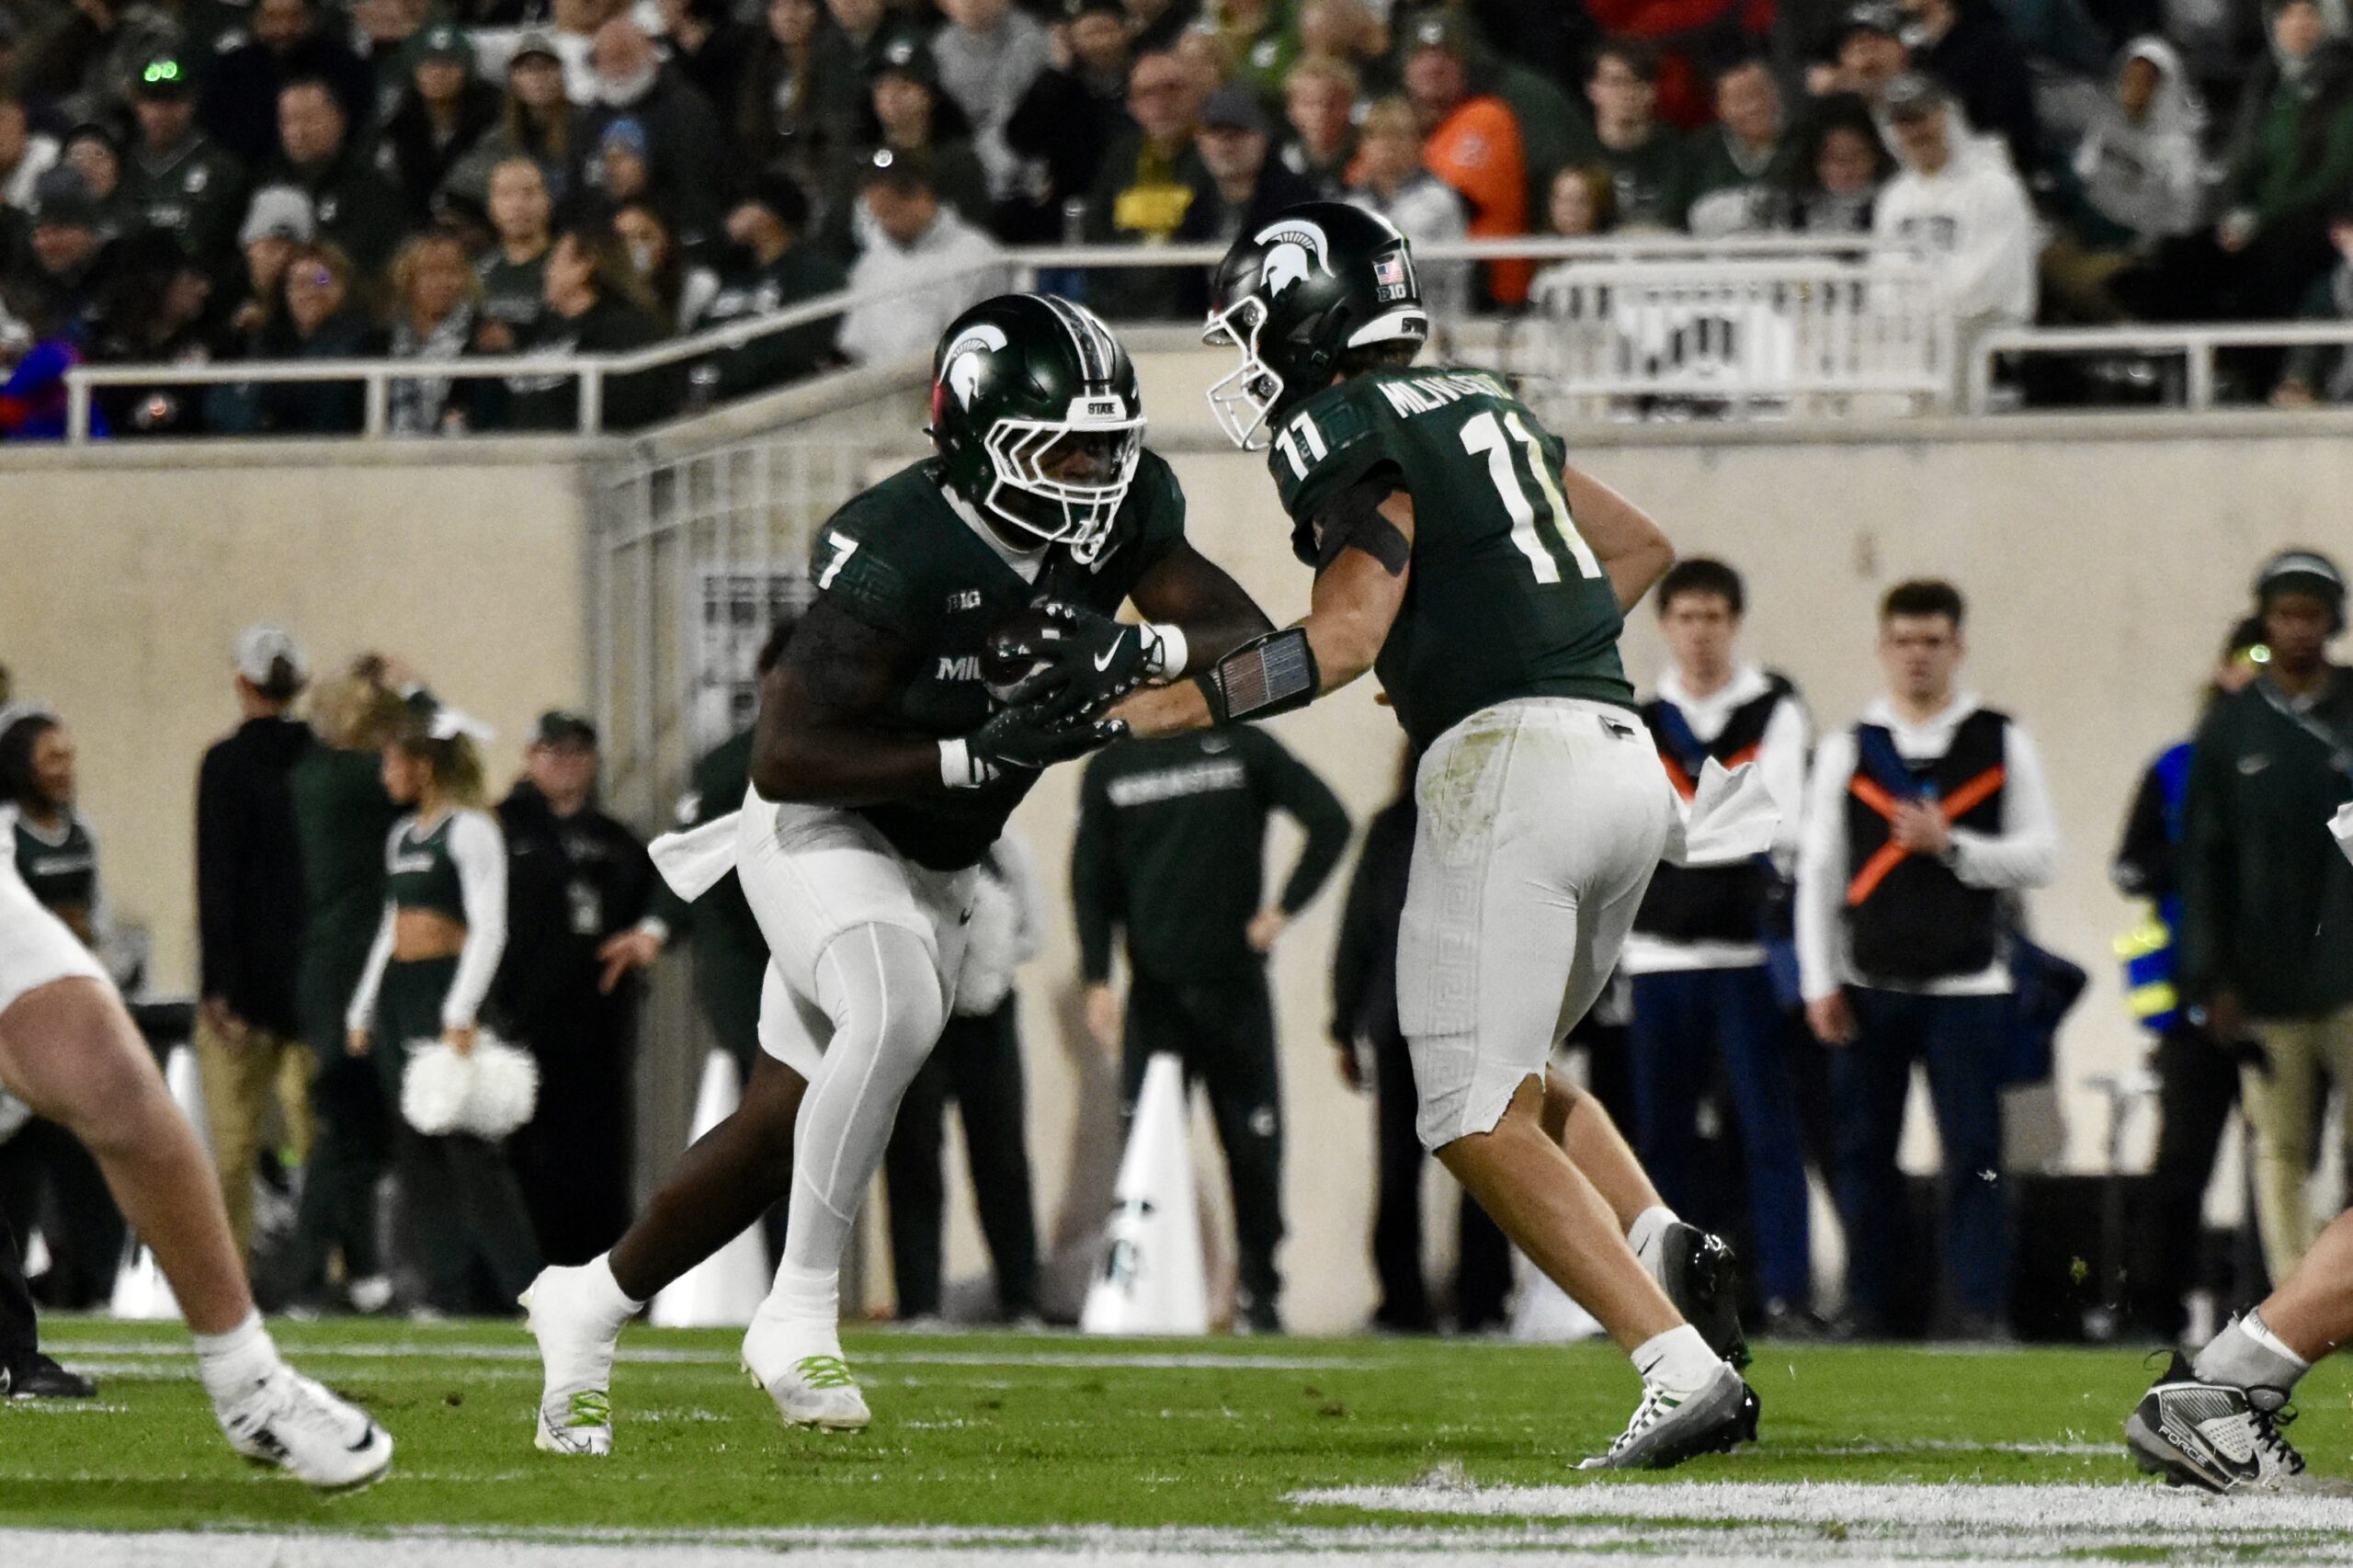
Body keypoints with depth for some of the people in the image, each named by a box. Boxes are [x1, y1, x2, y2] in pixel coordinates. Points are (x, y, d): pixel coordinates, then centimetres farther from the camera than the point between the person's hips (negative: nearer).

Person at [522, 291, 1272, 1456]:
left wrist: (1142, 650, -34)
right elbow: (785, 756, -31)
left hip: (934, 860, 7)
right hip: (821, 827, -7)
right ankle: (800, 1316, -24)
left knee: (783, 1130, 10)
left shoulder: (1124, 507, -11)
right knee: (896, 1012, -35)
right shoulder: (897, 555, -31)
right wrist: (979, 756, -37)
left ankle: (588, 1306, 29)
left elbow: (1248, 639, -13)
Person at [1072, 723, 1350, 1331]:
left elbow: (1330, 821, 1)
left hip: (1236, 982, -1)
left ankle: (1259, 1292, 6)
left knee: (1254, 1143, 0)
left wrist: (1284, 909, -5)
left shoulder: (1243, 749, 4)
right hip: (1153, 991, 1)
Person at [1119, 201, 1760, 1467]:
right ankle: (1663, 1246, -3)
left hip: (1506, 757, -9)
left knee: (1480, 1123, -6)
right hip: (1623, 758, 9)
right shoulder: (1480, 409, 21)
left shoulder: (1352, 431, -5)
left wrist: (1171, 707, -11)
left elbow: (1344, 636, -16)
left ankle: (1683, 1371, -20)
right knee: (1512, 1070, 24)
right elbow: (1638, 547, 31)